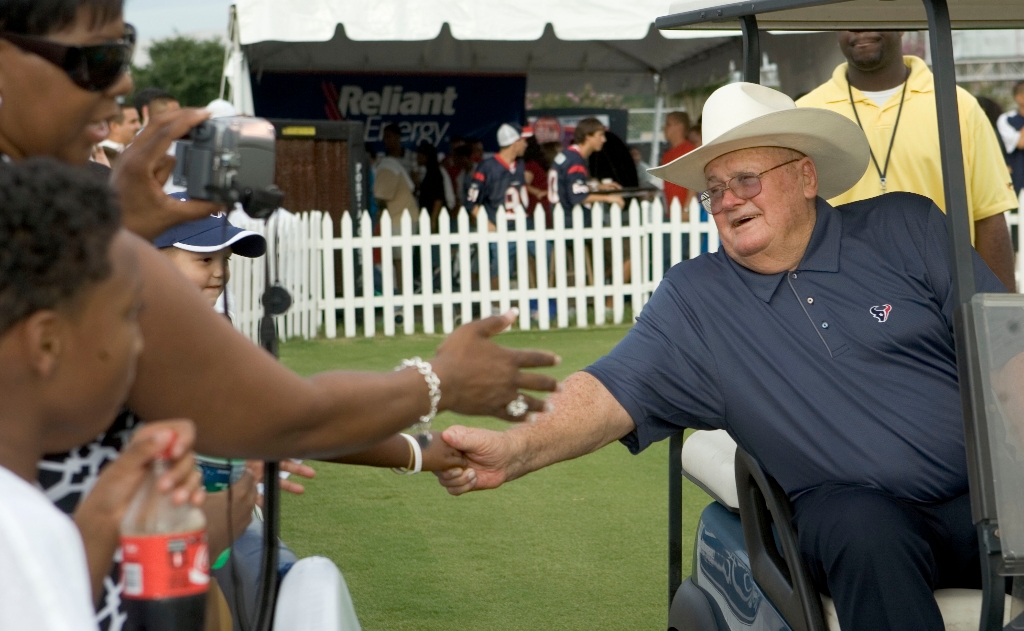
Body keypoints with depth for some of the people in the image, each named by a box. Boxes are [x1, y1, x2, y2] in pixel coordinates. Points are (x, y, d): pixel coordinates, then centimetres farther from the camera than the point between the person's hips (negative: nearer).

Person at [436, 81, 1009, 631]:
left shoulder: (906, 227, 6)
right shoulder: (694, 299, 8)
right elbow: (612, 393, -3)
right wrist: (512, 451, -21)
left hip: (986, 489, 0)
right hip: (848, 505, 0)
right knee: (865, 523, -34)